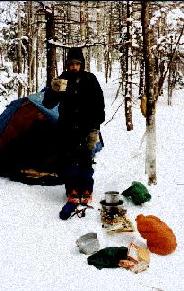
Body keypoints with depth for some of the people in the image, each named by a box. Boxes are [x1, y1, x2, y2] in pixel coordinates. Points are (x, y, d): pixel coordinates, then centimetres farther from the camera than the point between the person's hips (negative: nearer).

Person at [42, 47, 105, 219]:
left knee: (84, 162, -4)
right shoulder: (62, 79, 1)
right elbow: (48, 104, -3)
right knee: (65, 163, 3)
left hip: (86, 129, -2)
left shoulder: (90, 80, -3)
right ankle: (73, 194, 17)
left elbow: (99, 105, -1)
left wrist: (95, 129, -7)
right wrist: (53, 90, -24)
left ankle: (85, 194, 11)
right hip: (66, 130, 2)